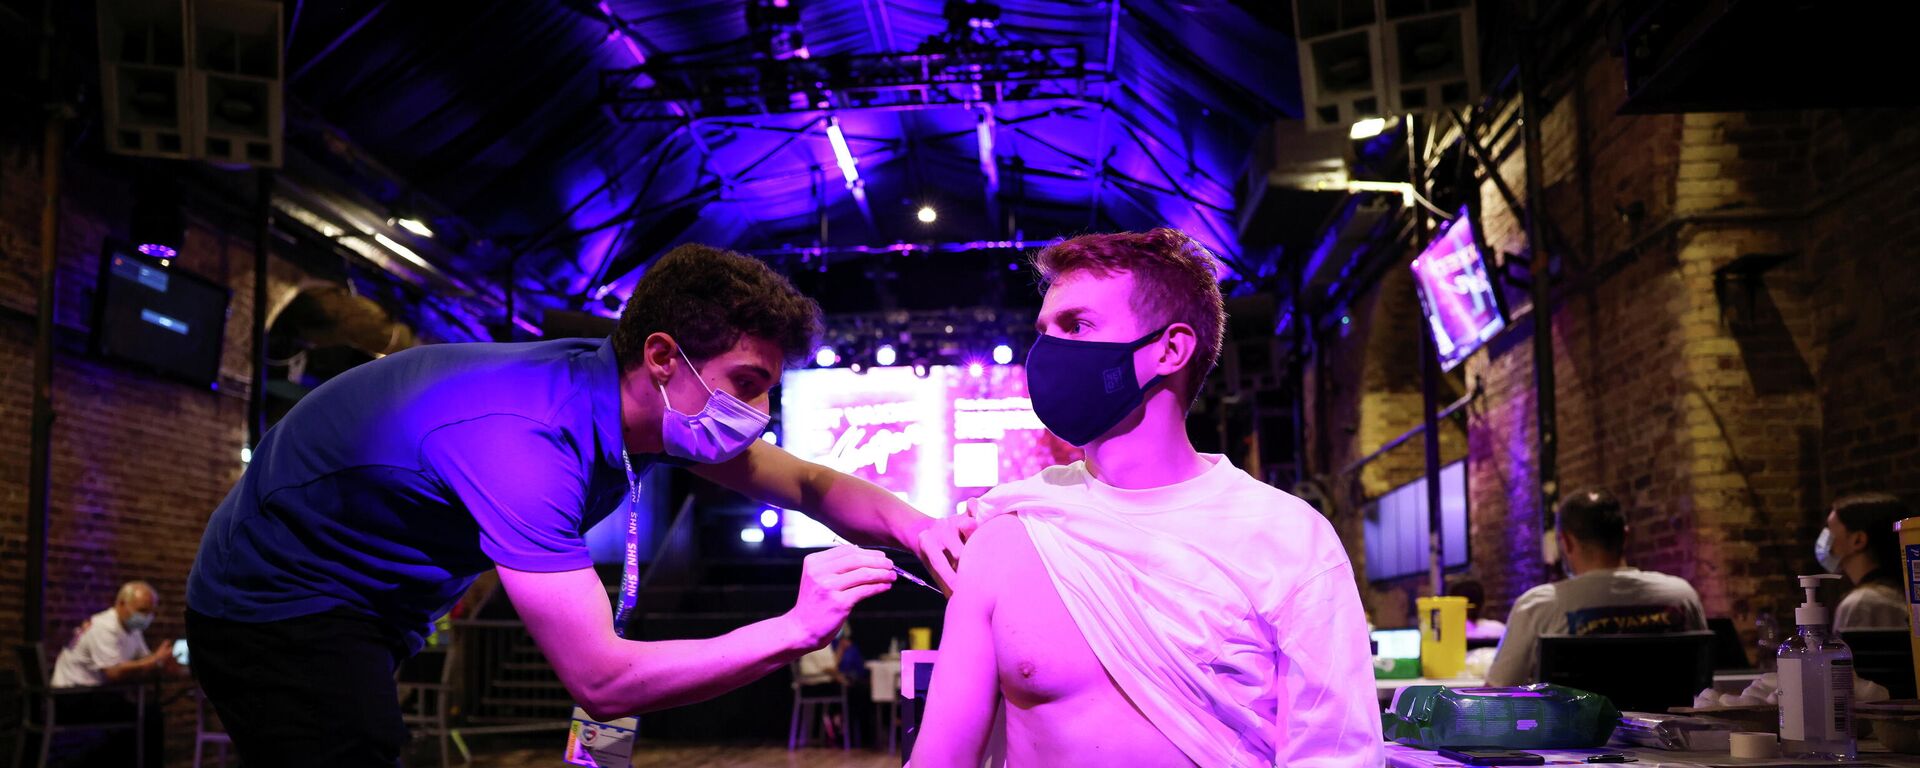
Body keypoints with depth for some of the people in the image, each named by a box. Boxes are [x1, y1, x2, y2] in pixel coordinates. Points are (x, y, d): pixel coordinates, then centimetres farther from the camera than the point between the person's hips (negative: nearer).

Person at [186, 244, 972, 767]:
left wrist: (912, 525, -22)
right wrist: (797, 628, -38)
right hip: (280, 615, -9)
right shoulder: (523, 444, -37)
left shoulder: (638, 397, -10)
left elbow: (806, 484, -3)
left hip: (354, 615, 9)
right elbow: (603, 680, -38)